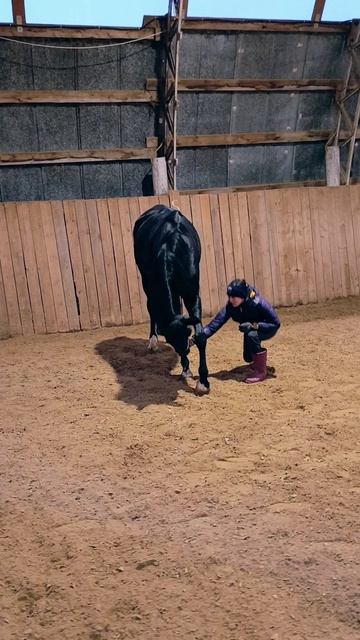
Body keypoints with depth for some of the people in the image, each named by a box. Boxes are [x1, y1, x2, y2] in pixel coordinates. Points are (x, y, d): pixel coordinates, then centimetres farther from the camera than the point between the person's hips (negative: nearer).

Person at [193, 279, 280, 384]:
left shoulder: (259, 303, -36)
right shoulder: (230, 306, -24)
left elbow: (276, 323, -29)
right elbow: (215, 323, -28)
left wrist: (254, 325, -42)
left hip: (268, 329, -6)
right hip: (251, 330, 6)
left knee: (251, 335, -34)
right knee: (248, 358, 4)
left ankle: (261, 371, -20)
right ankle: (259, 360, 41)